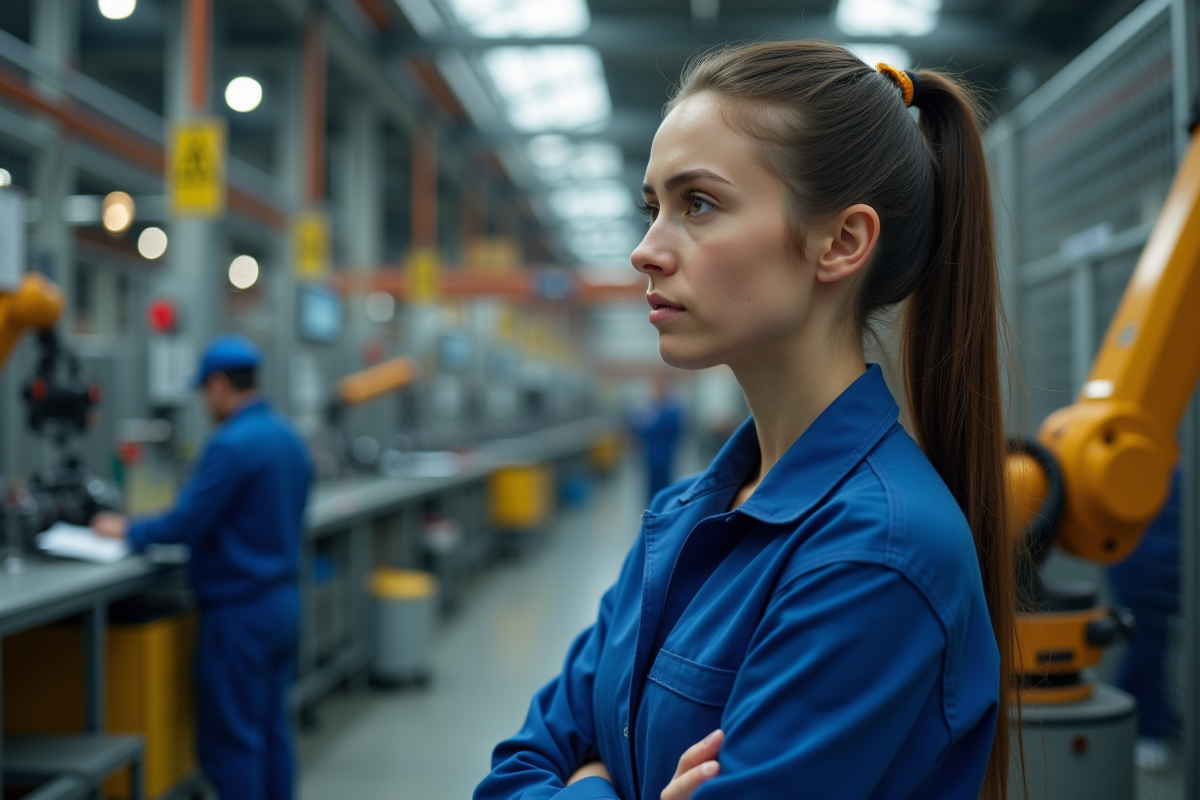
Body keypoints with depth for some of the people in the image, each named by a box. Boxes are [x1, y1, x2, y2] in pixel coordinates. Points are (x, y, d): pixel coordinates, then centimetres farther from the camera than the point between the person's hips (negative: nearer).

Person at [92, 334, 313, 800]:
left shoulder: (232, 444, -19)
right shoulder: (289, 438, 9)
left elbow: (186, 524, -17)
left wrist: (127, 531, 0)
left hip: (239, 609, -9)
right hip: (283, 601, 9)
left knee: (230, 740, -1)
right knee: (272, 729, 14)